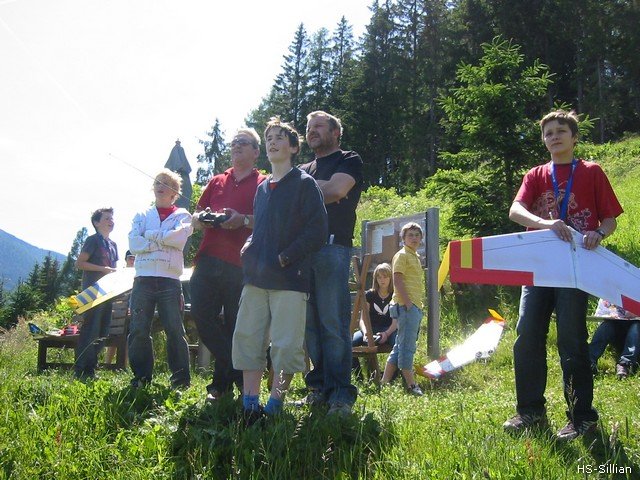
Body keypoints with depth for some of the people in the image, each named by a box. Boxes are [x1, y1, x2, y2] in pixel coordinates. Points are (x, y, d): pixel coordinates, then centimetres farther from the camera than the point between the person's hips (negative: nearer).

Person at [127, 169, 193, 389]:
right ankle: (141, 377, 9)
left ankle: (181, 378, 3)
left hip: (170, 280, -2)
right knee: (138, 330, -1)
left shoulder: (182, 216, 13)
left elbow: (179, 238, -8)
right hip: (144, 279, 2)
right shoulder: (142, 216, 18)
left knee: (175, 330, -3)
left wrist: (150, 235, -3)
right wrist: (164, 241, -6)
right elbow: (133, 243, 1)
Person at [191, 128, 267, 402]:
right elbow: (196, 215, 24)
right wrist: (200, 220, 1)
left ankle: (223, 380, 13)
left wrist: (243, 220, -18)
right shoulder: (217, 182, 21)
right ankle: (238, 371, 6)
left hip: (240, 264, -4)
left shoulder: (263, 184, 6)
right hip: (209, 259, 5)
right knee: (202, 316, -5)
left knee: (234, 326, 0)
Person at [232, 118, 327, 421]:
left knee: (286, 344, -4)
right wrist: (249, 246, 8)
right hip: (257, 276, 7)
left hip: (289, 277, -6)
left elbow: (317, 231, -8)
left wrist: (285, 257, -13)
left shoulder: (304, 183, -1)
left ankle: (274, 405, 6)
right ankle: (250, 404, 11)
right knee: (247, 337, 4)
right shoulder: (262, 188, 19)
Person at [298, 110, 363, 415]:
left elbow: (336, 189, -10)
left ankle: (341, 393, -6)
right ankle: (318, 388, 10)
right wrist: (321, 191, -3)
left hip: (332, 249, -6)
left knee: (333, 324, -9)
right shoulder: (302, 170, 27)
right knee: (309, 324, 4)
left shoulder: (349, 161, 9)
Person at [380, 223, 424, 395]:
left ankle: (384, 382, 17)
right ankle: (411, 385, -1)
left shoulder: (416, 256, 21)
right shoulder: (402, 255, -6)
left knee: (400, 346, 12)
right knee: (407, 346, -5)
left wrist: (418, 306, 15)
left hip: (415, 306, 10)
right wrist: (408, 303, -19)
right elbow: (397, 281, -15)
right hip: (406, 306, -10)